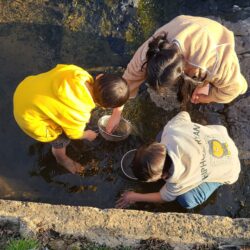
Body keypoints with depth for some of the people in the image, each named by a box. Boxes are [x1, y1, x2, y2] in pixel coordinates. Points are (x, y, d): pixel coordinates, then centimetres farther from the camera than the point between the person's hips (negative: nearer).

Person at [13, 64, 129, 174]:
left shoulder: (78, 72, -21)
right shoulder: (79, 113, -31)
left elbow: (58, 69, 3)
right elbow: (74, 134, -8)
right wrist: (87, 135, 14)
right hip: (29, 117, -6)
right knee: (61, 138, 16)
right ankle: (62, 158, 48)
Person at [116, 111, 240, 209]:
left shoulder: (179, 181, -37)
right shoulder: (171, 128, -33)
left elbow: (165, 197, -13)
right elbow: (183, 114, -8)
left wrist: (136, 197, 0)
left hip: (227, 170, -4)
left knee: (186, 200, -15)